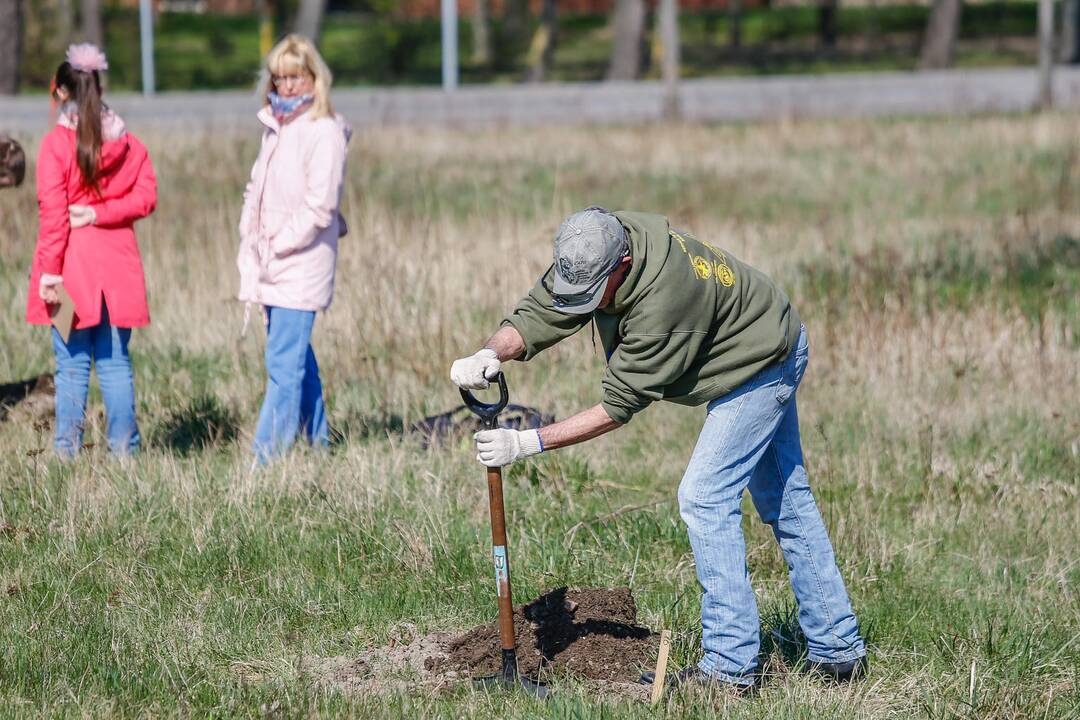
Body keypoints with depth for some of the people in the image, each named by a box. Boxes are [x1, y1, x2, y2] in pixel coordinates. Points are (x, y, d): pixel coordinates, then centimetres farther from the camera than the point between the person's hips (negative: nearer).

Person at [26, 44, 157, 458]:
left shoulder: (56, 143, -8)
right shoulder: (127, 142, 6)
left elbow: (53, 213, -12)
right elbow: (146, 196, 0)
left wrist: (50, 270, -11)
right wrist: (102, 214, -4)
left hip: (72, 267, -4)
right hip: (117, 266, 4)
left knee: (72, 365, 0)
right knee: (116, 362, 9)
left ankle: (67, 452, 1)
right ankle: (124, 450, 8)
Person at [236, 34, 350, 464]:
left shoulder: (324, 132, -11)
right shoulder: (275, 128, 15)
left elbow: (319, 205, -16)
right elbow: (256, 190, 20)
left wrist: (278, 246, -12)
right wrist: (251, 242, 6)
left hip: (303, 264, -8)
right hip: (273, 266, 8)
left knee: (284, 364, -11)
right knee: (297, 360, 15)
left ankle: (267, 457, -13)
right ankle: (318, 443, 24)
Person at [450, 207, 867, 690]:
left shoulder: (663, 300, -40)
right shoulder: (589, 252, -17)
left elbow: (620, 405, -33)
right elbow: (534, 316, -14)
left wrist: (529, 443, -34)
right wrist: (490, 354, -36)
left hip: (761, 364, -10)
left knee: (705, 497, -14)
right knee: (784, 500, 15)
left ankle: (731, 664, -10)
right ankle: (837, 649, 23)